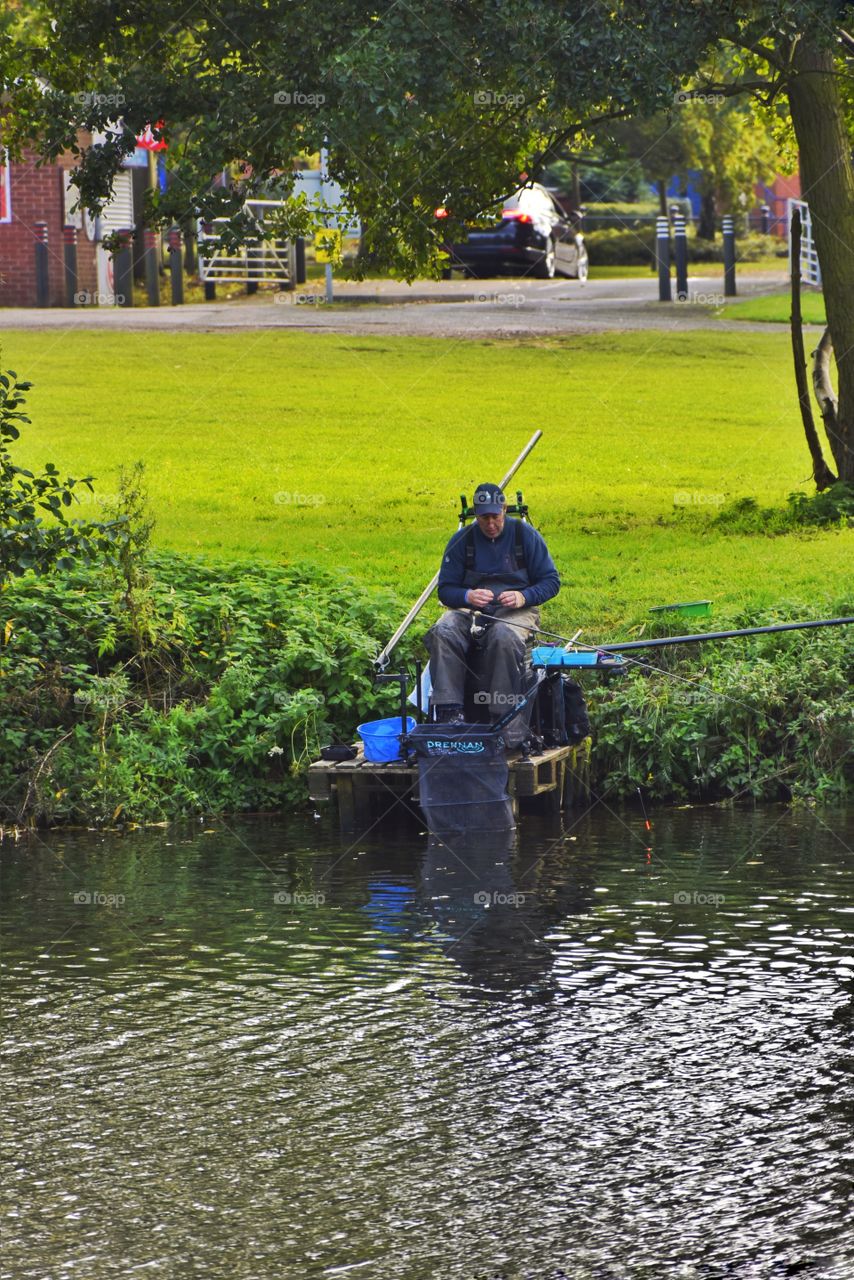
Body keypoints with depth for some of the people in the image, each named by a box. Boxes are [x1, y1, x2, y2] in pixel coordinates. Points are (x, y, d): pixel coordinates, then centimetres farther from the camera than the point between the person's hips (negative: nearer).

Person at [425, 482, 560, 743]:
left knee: (504, 637, -39)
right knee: (442, 633, -31)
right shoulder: (462, 541, 7)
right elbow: (445, 589, 7)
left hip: (516, 610, -2)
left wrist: (523, 597, -16)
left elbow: (551, 582, 4)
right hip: (469, 609, 2)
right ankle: (450, 711, -37)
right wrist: (468, 596, -16)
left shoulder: (525, 535, 3)